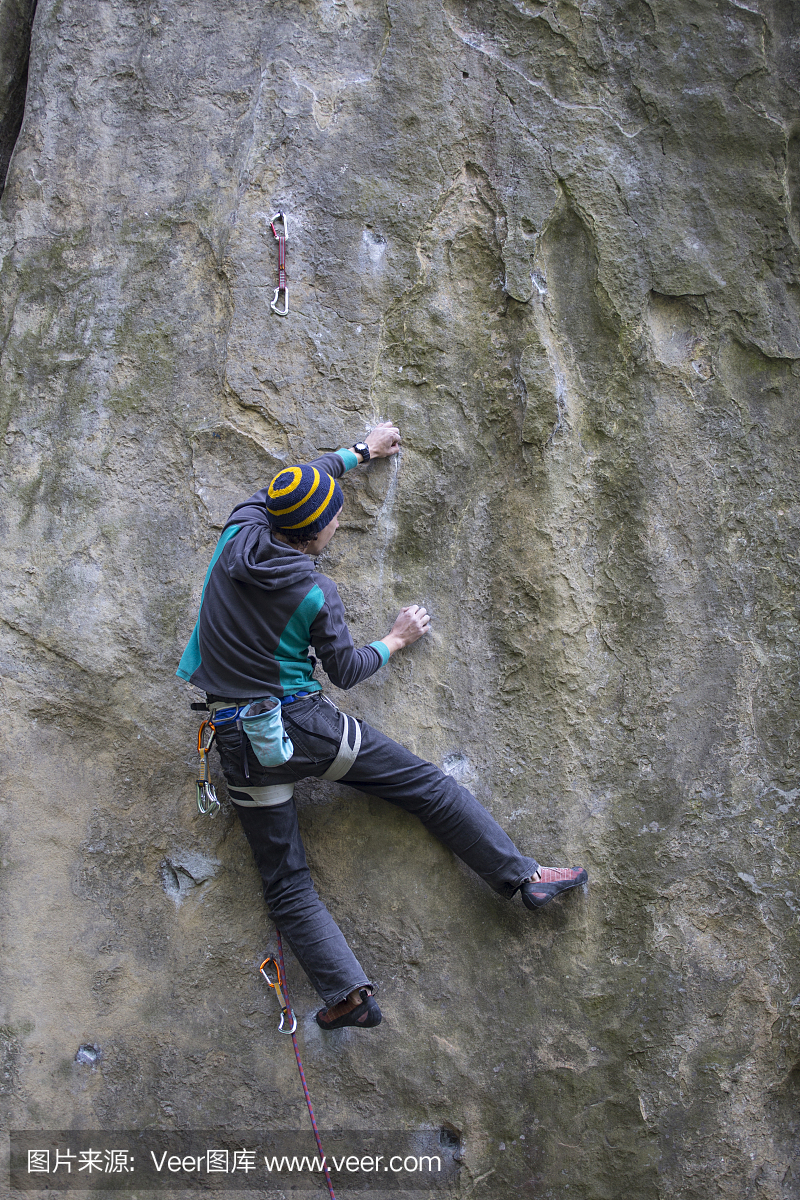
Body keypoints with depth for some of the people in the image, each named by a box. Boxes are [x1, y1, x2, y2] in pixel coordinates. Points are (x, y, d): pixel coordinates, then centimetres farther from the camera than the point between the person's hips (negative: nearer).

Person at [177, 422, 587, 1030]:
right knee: (425, 784, 9)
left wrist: (364, 451, 28)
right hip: (306, 726, -4)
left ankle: (348, 991, -1)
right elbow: (346, 671, 2)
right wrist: (397, 641, 18)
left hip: (240, 745, 5)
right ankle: (523, 874, 12)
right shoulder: (317, 595, -12)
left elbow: (301, 481, 17)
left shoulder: (240, 531, -2)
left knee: (287, 886, 8)